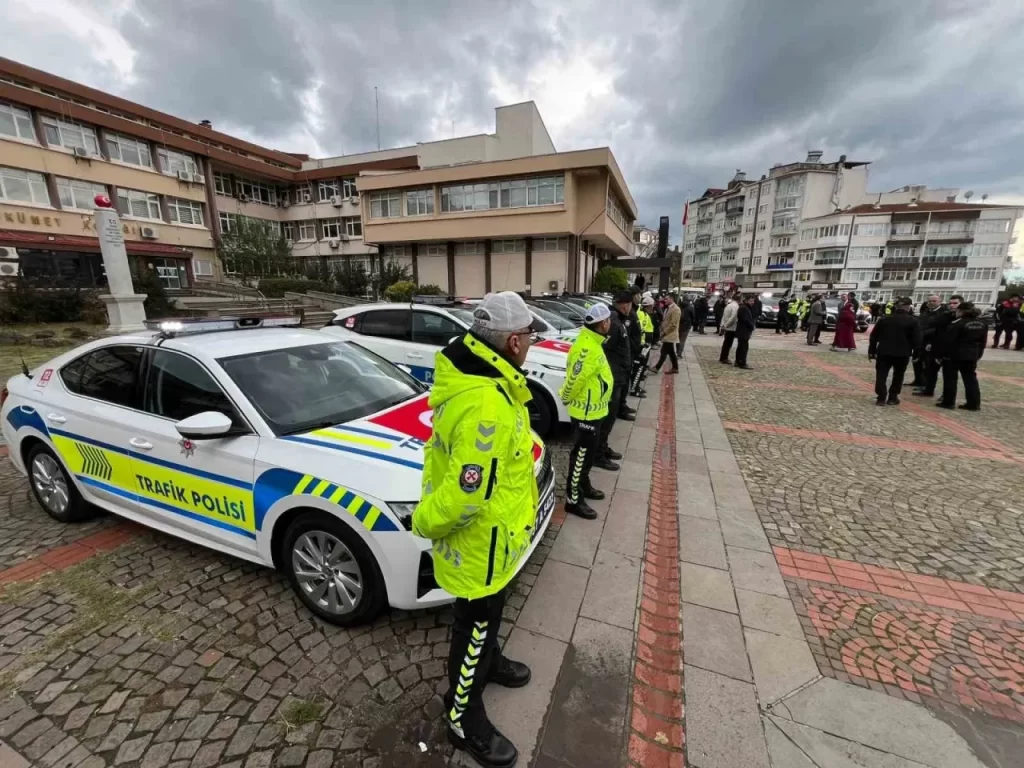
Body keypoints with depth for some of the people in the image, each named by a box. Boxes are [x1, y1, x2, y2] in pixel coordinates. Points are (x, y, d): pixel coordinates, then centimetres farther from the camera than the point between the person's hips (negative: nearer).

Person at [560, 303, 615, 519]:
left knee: (590, 451, 23)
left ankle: (583, 485, 40)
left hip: (593, 409, 10)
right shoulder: (587, 348, -27)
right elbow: (574, 379, -26)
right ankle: (573, 499, 13)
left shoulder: (592, 342, 8)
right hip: (586, 411, -10)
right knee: (581, 454, 0)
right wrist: (567, 398, -10)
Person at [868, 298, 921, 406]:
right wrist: (916, 353, 2)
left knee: (881, 375, 4)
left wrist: (871, 351, 11)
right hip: (902, 354, -1)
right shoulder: (913, 321, -4)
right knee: (898, 376, 13)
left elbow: (874, 336, 6)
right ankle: (892, 398, 15)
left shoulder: (884, 319, 5)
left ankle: (881, 398, -3)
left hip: (884, 352, 1)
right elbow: (916, 339, -7)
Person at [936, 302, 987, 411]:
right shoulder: (982, 323, 10)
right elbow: (983, 341, 15)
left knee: (950, 379, 0)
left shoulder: (957, 323, -15)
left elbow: (948, 340, -16)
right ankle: (974, 403, 12)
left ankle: (948, 402, 2)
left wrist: (945, 354, -8)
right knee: (970, 378, 11)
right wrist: (978, 354, 20)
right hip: (972, 355, 7)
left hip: (954, 355, -7)